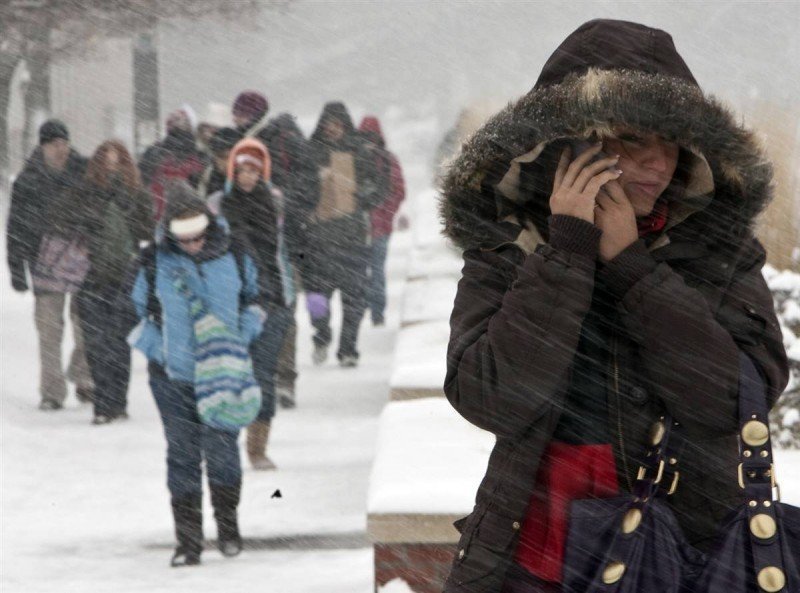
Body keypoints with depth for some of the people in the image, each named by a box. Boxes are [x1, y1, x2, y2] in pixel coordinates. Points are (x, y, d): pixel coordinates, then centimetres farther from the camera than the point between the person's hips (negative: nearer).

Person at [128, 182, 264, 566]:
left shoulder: (233, 257, -1)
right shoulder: (154, 263, -4)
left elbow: (252, 299, 13)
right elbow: (139, 312, 6)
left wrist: (240, 340, -1)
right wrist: (157, 351, -5)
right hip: (172, 376, 0)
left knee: (222, 451, 2)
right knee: (182, 456, 2)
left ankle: (227, 526, 24)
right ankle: (188, 541, 8)